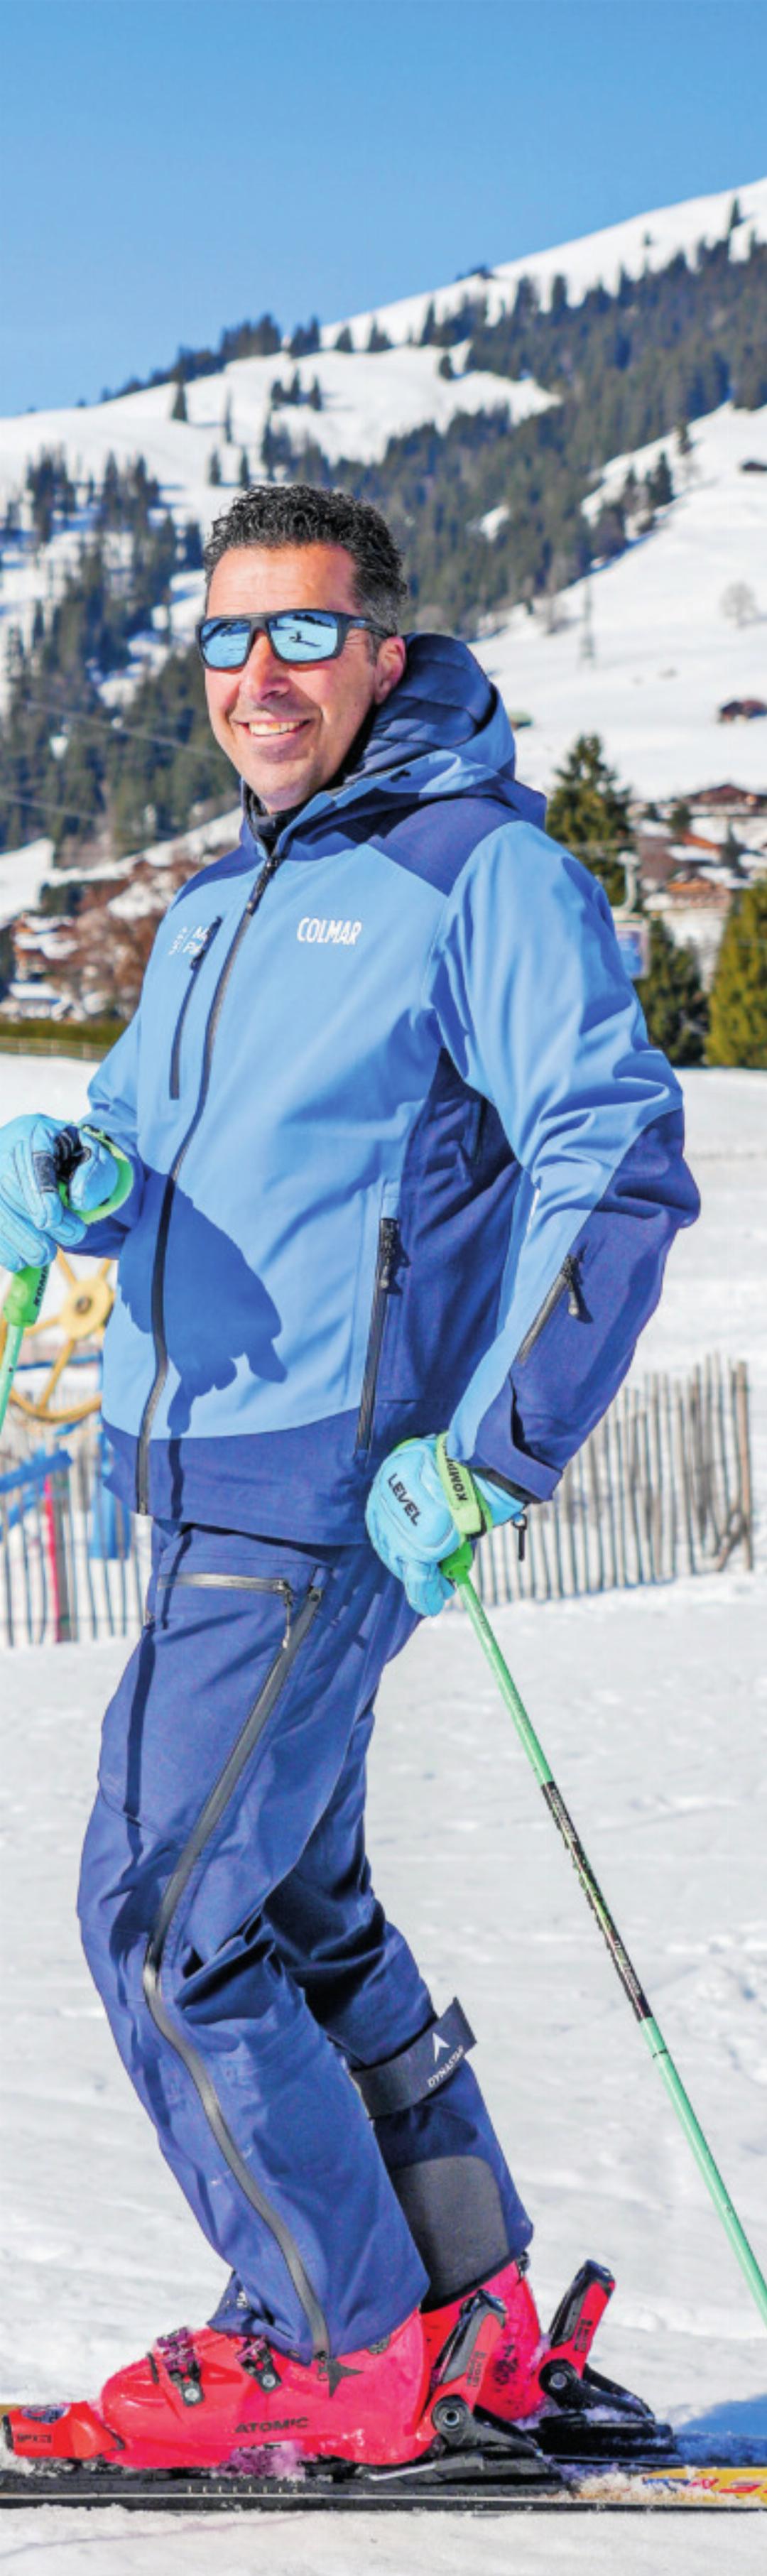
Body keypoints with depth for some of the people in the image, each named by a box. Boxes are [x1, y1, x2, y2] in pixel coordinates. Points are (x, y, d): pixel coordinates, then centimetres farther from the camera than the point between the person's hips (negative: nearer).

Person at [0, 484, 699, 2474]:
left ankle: (336, 2351, 2)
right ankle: (468, 2315, 25)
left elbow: (617, 1165, -16)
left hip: (322, 1495, -9)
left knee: (166, 1920, -9)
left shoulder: (481, 870, -10)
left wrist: (490, 1457, -21)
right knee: (295, 1912, 15)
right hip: (209, 1486, 9)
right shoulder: (217, 910, 17)